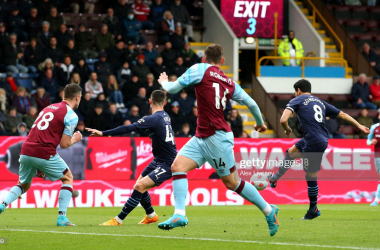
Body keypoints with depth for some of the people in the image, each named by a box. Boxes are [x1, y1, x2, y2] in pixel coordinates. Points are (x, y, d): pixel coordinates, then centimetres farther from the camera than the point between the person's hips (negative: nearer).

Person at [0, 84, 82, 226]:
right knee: (68, 177, 16)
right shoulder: (71, 116, 0)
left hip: (26, 150, 6)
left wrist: (38, 165, 26)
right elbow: (64, 144, -4)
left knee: (24, 185, 25)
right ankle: (62, 218, 6)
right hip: (44, 153, -6)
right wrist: (74, 140, 19)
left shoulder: (48, 108, 23)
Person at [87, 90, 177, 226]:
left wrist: (103, 133, -25)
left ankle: (118, 220, -20)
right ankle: (151, 215, 37)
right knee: (139, 184, 17)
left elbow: (128, 129, -24)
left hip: (167, 165, -10)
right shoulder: (165, 116, 7)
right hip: (158, 160, 10)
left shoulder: (153, 119, -19)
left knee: (140, 186, -19)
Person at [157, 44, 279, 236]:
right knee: (178, 166, -3)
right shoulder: (230, 82, 10)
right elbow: (251, 103, 13)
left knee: (232, 182, 2)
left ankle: (269, 211, 13)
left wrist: (164, 82, 18)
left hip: (217, 137, -8)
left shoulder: (200, 69, -7)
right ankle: (179, 215, -13)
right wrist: (260, 123, 31)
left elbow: (172, 89, -6)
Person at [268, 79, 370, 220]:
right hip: (322, 139, 8)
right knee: (291, 152, 25)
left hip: (314, 143, -8)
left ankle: (313, 210, 13)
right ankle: (275, 178, 39)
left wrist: (287, 129, 9)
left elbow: (283, 120, -13)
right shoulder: (320, 102, 19)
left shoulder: (297, 100, 0)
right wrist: (359, 126, 27)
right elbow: (342, 115, 20)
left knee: (311, 176, 3)